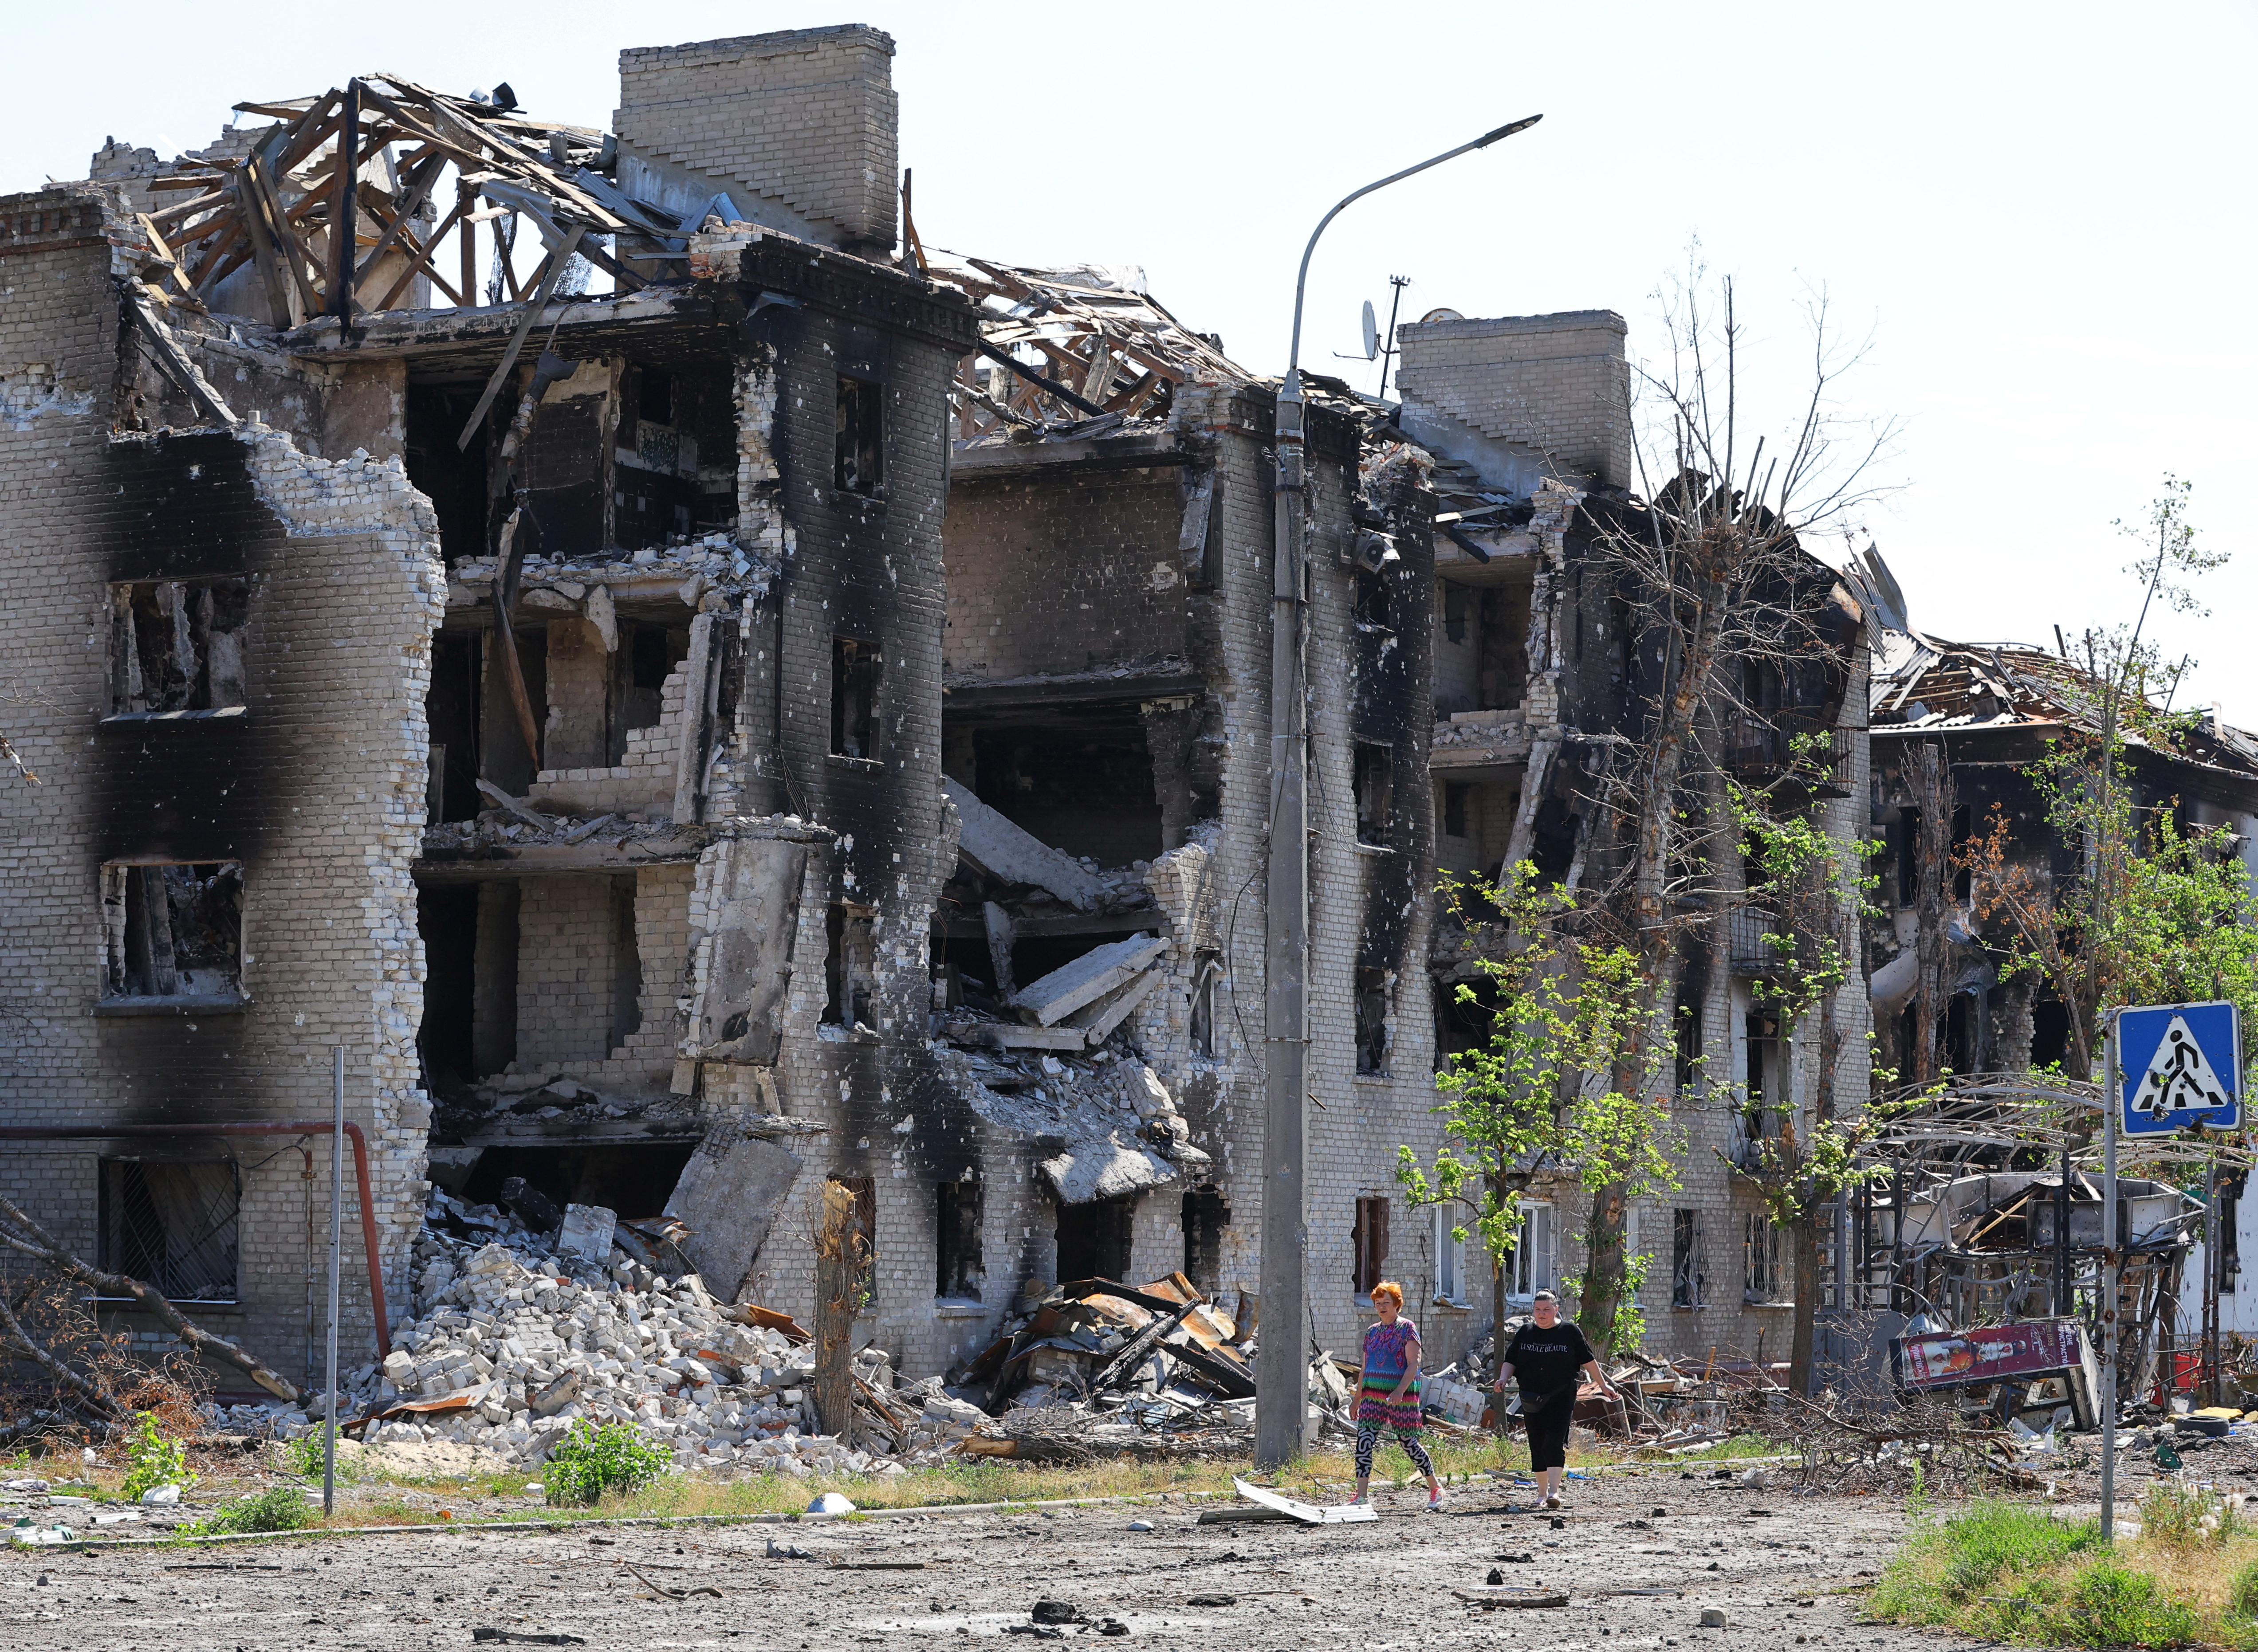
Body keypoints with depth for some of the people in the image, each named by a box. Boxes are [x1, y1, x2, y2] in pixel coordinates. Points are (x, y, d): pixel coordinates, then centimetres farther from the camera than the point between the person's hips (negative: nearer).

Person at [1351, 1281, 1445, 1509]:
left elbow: (1413, 1364, -12)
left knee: (1408, 1443, 3)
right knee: (1364, 1441, -12)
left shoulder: (1407, 1328, -3)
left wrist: (1400, 1390, -25)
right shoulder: (1372, 1332, 15)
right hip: (1373, 1394, 5)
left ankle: (1435, 1489, 23)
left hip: (1402, 1395, -5)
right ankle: (1362, 1496, -15)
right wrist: (1357, 1399, 17)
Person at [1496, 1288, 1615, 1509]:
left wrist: (1603, 1385, 12)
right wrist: (1503, 1378, -9)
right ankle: (1543, 1493, 16)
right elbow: (1510, 1361, 11)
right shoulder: (1525, 1333, 9)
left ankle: (1554, 1491, -24)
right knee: (1537, 1446, 7)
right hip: (1531, 1398, 3)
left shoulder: (1569, 1331, 2)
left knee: (1555, 1442, -17)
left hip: (1562, 1397, -3)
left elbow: (1588, 1360, 8)